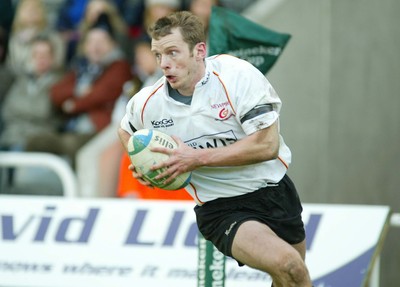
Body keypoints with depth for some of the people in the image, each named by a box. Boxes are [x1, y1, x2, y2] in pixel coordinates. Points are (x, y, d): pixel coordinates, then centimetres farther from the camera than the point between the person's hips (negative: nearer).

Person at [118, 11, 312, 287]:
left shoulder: (237, 74, -17)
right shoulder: (148, 103, -8)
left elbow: (267, 144, -23)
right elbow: (126, 130, 18)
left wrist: (196, 158, -24)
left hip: (274, 190, 1)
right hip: (221, 210, -1)